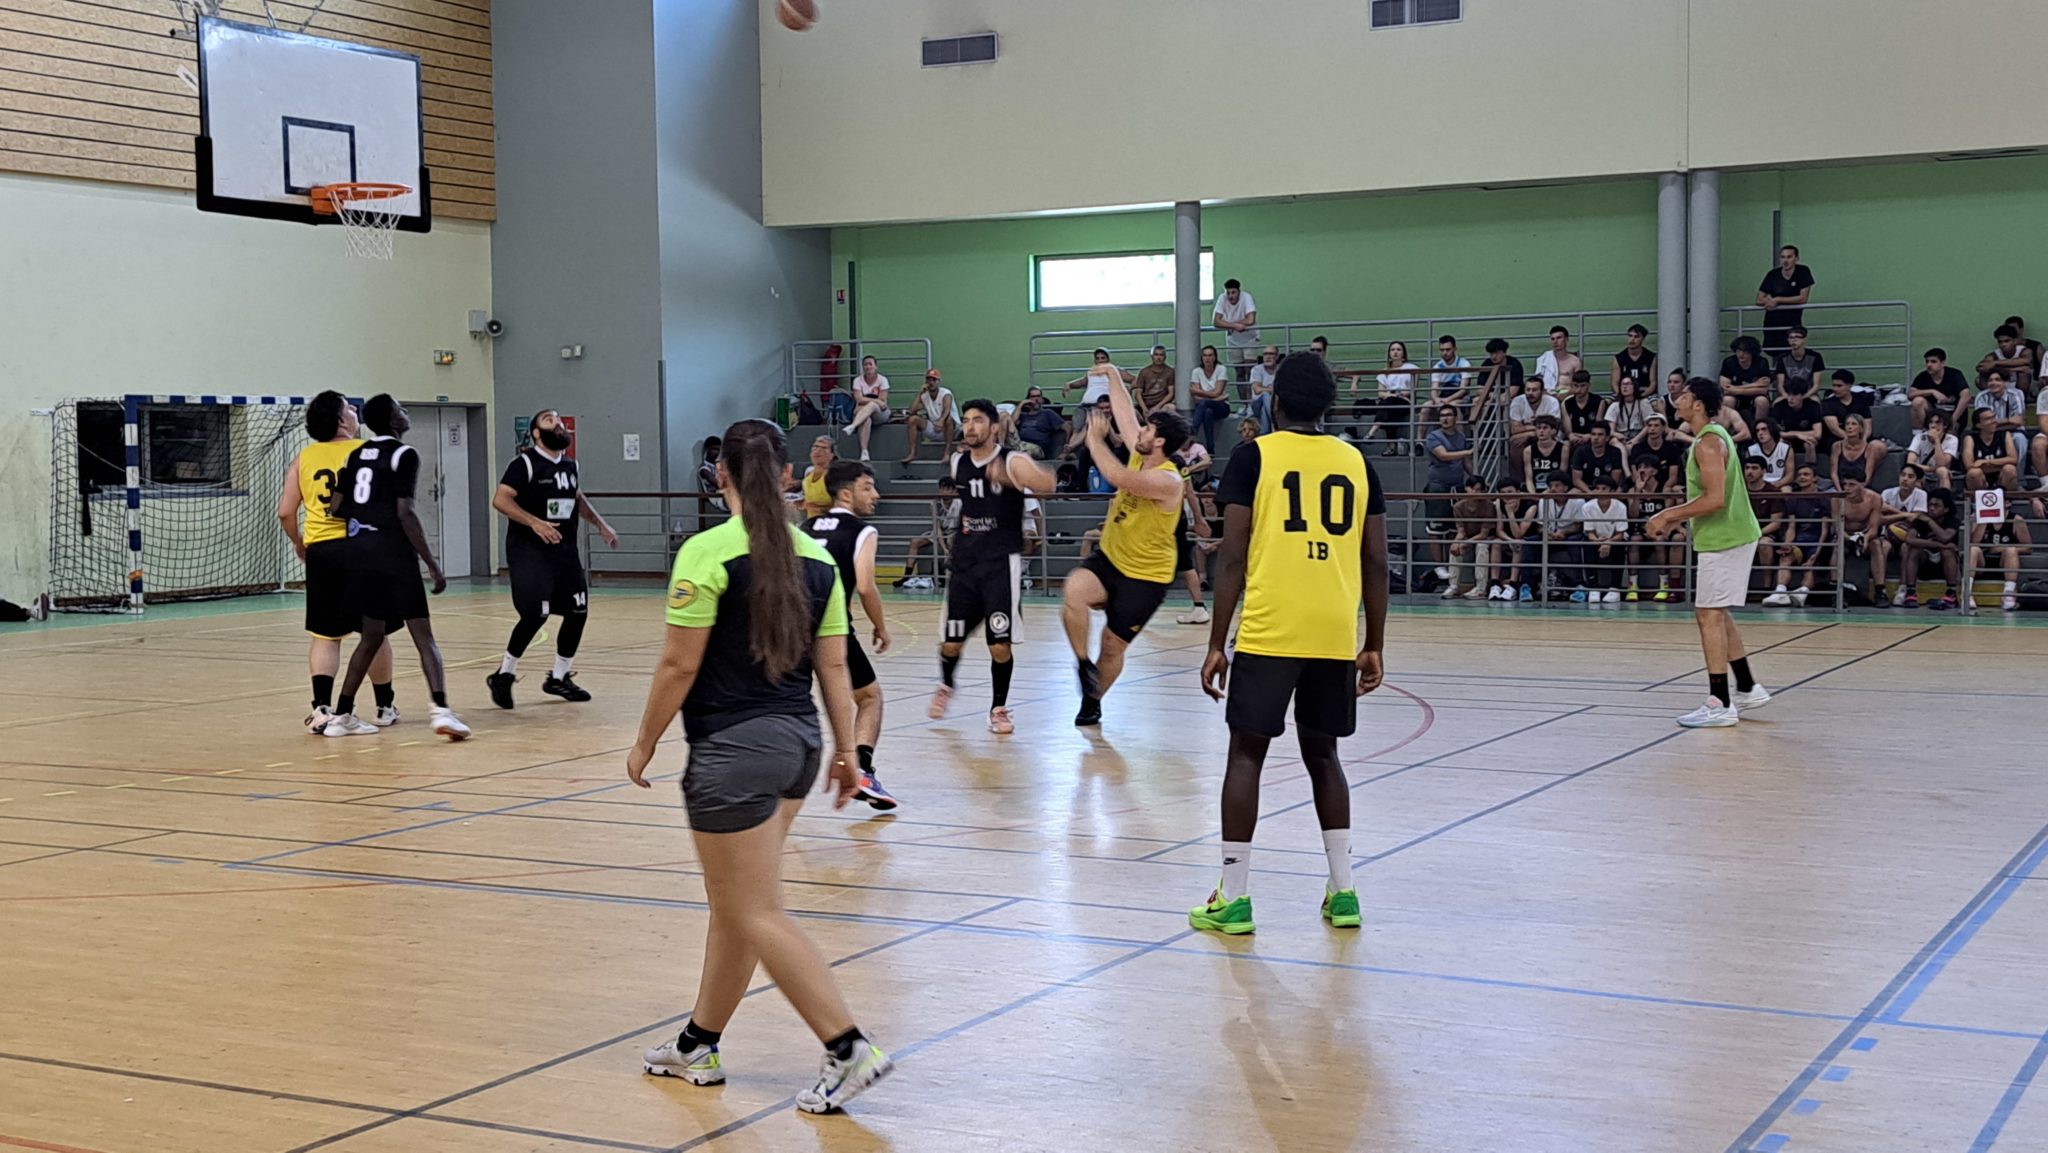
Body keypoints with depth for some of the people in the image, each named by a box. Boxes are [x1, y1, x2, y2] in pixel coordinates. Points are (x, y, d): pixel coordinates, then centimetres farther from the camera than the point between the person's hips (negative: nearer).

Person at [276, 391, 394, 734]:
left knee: (323, 635, 8)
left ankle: (322, 708, -4)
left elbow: (286, 511, 4)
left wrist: (298, 543, 21)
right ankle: (385, 707, 19)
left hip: (320, 551, 2)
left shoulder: (303, 458, 7)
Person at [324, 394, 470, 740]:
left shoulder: (357, 454, 14)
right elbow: (405, 513, -14)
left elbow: (336, 507, 10)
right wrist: (432, 563, -12)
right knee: (423, 635, -8)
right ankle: (440, 709, -25)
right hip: (393, 553, -7)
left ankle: (341, 715, 20)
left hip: (358, 551, 7)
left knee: (372, 635, 19)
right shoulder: (404, 455, -6)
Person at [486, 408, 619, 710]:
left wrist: (600, 524, 19)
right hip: (529, 550, -7)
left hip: (564, 549, 7)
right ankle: (504, 675, 2)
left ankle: (559, 678, 21)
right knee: (536, 615, -16)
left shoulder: (571, 464, 11)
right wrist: (535, 523, -30)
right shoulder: (524, 463, -11)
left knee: (578, 612, 5)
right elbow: (500, 500, -20)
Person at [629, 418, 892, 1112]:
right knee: (732, 903, 18)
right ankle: (698, 1045, 29)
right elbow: (833, 666, 6)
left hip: (733, 748, -7)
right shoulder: (816, 557, 4)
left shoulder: (707, 553, -14)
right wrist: (845, 752, 13)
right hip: (799, 742, 7)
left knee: (757, 915, 1)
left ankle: (849, 1048, -4)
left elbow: (679, 665, -13)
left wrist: (645, 742, -1)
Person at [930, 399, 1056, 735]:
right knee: (951, 643, 7)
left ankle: (999, 708, 11)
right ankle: (946, 686, 38)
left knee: (999, 644, -8)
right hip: (965, 560, 4)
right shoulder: (957, 463, 3)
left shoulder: (1013, 462, -13)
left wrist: (1009, 477, -47)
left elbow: (1046, 485, -32)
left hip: (1002, 562, -4)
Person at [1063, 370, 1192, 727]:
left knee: (1113, 644, 4)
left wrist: (1095, 438, -28)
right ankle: (1084, 664, -13)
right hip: (1109, 559, 6)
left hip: (1145, 576, -6)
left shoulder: (1168, 481, -25)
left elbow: (1117, 476, -38)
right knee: (1074, 590, -27)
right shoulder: (1139, 456, -1)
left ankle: (1092, 702, 29)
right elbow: (1125, 414, 8)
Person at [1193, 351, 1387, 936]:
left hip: (1268, 632, -3)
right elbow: (1376, 563, 8)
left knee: (1246, 753, 5)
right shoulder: (1355, 461, 10)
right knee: (1321, 754, 18)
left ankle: (1233, 898, 4)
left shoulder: (1255, 456, 0)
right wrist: (1374, 646, 15)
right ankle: (1343, 891, 16)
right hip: (1337, 636, 4)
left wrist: (1216, 643, -1)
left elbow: (1232, 557, -5)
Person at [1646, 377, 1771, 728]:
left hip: (1723, 540, -10)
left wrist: (1668, 515, -19)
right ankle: (1748, 689, 25)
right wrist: (1675, 519, 15)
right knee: (1716, 614, 18)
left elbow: (1714, 499, -26)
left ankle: (1720, 704, -6)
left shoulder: (1709, 442, -18)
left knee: (1709, 615, -7)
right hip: (1731, 536, 10)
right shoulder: (1712, 436, 14)